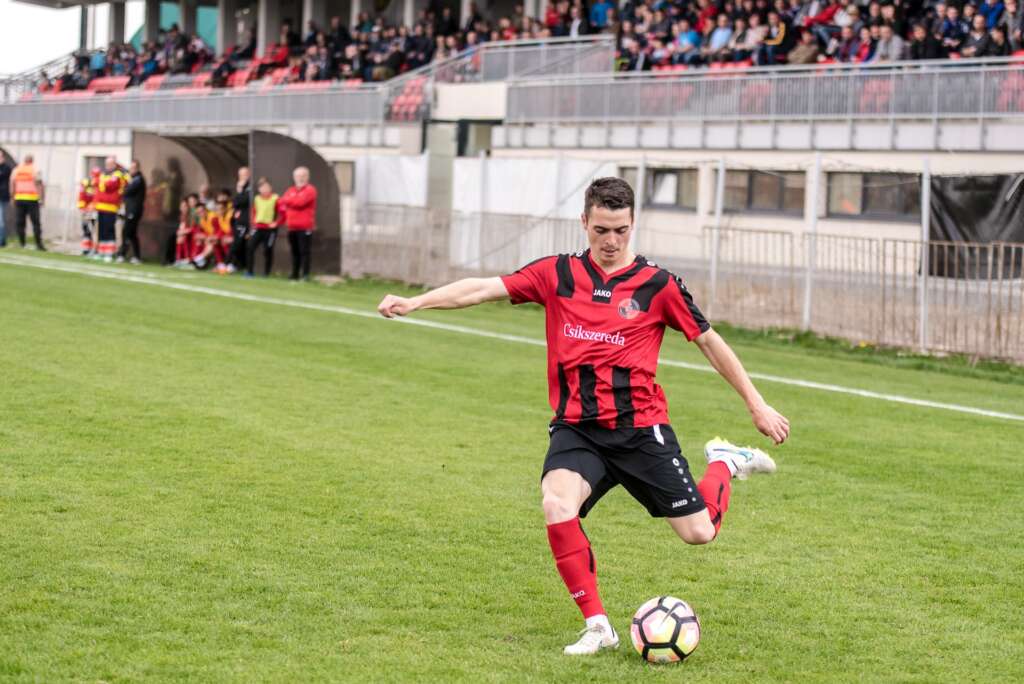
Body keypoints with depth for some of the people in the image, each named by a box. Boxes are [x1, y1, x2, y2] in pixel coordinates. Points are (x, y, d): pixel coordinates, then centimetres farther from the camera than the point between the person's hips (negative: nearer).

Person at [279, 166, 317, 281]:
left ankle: (305, 274, -8)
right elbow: (282, 202, 12)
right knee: (294, 252, 10)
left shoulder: (310, 190, -4)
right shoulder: (290, 191, 18)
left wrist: (287, 200, -2)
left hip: (305, 227, -6)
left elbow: (300, 201, -17)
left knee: (304, 251, -8)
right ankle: (294, 274, 15)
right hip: (292, 227, 6)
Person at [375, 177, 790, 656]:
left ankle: (724, 463, 33)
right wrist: (414, 302, -15)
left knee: (699, 532, -2)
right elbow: (485, 288, -3)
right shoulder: (557, 274, 2)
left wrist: (757, 406, 7)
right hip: (577, 428, 1)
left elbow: (708, 341, 5)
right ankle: (597, 627, -14)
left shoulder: (658, 285, -2)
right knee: (557, 508, -28)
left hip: (641, 427, -1)